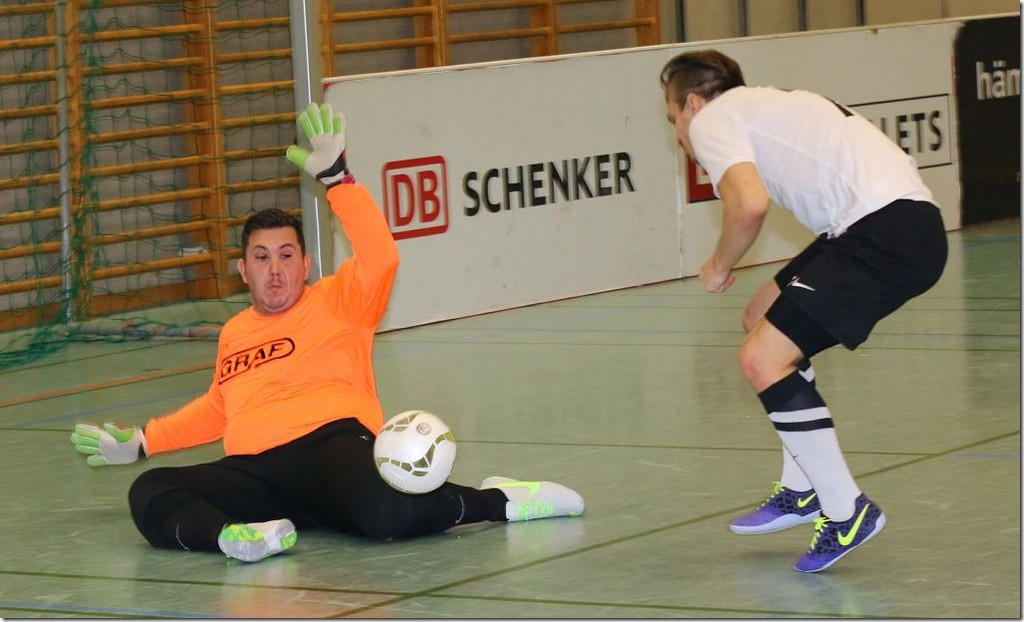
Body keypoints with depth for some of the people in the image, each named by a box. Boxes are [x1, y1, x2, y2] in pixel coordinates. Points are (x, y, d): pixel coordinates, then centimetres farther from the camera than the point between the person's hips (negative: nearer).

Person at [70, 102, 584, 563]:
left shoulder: (337, 303, 12)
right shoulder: (234, 332, 28)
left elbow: (380, 257, -9)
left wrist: (335, 177, -12)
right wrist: (141, 441, 39)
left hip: (330, 440, -5)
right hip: (253, 469, 5)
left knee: (382, 515, -40)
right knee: (149, 495, -23)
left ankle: (494, 500, -12)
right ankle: (233, 536, -52)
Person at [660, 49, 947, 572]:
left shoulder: (710, 118, 3)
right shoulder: (768, 104, 30)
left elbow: (749, 205, -15)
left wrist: (720, 266, 3)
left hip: (885, 231, -10)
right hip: (910, 216, 10)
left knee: (763, 359, -10)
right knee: (763, 320, 23)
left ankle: (846, 513, -5)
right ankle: (803, 490, 27)